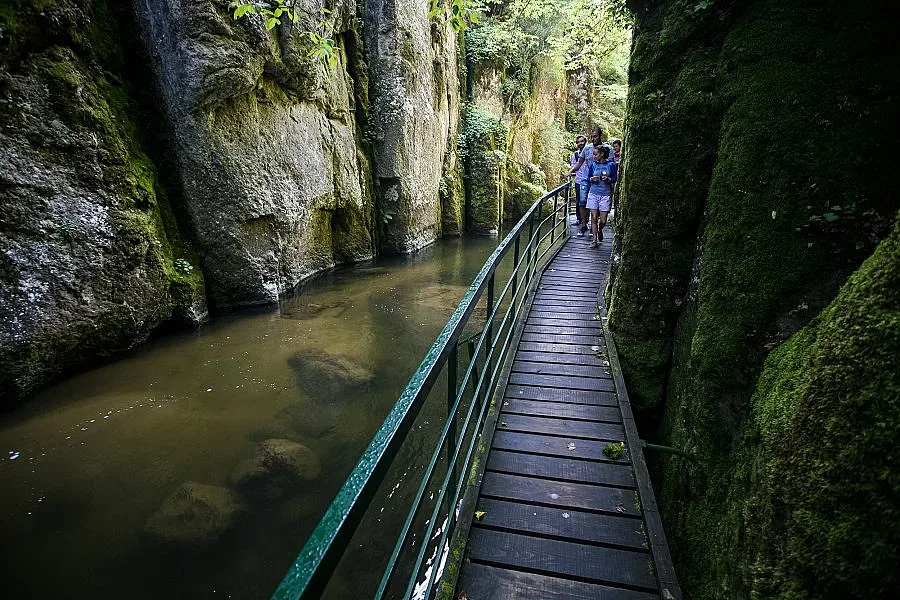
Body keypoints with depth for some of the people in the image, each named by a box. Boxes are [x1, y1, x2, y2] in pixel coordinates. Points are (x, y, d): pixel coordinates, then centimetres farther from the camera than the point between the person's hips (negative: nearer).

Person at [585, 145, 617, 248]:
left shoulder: (611, 165, 0)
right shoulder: (593, 164, 5)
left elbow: (615, 178, 6)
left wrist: (608, 179, -14)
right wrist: (592, 179, -9)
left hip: (605, 194, -1)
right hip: (593, 193, 2)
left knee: (603, 220, -2)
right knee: (594, 218, -1)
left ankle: (600, 230, 32)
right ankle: (594, 240, 8)